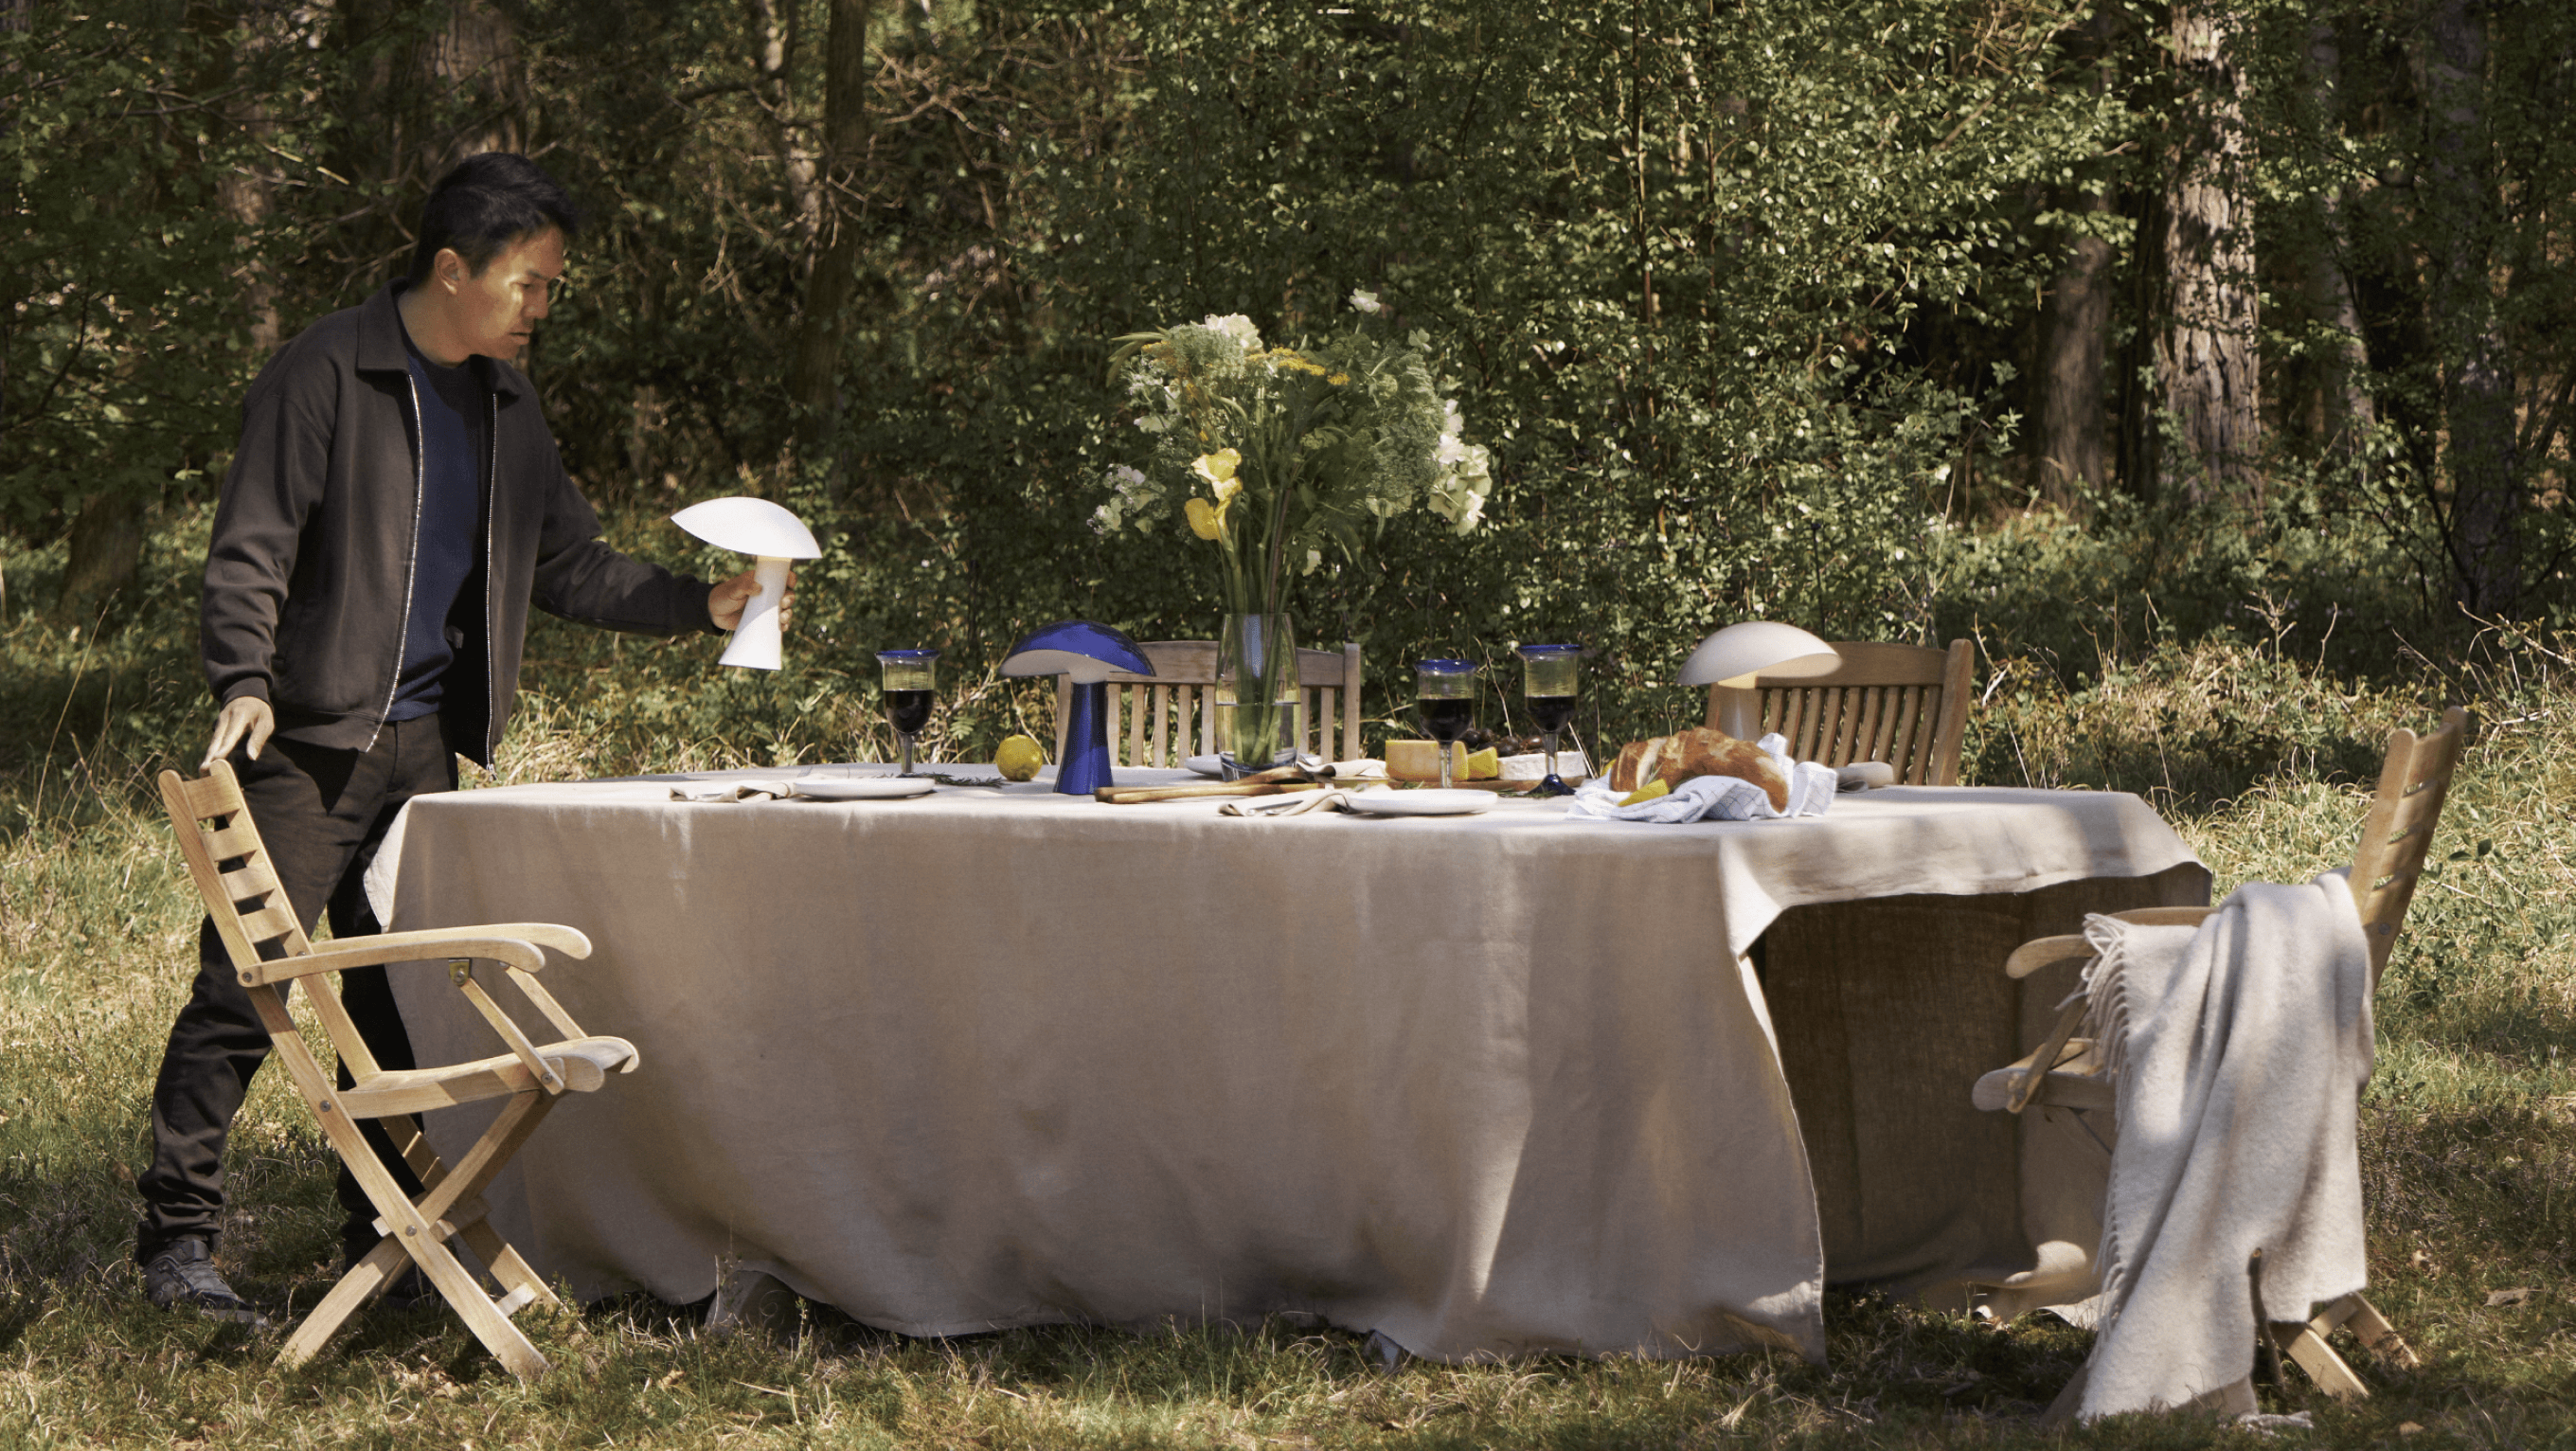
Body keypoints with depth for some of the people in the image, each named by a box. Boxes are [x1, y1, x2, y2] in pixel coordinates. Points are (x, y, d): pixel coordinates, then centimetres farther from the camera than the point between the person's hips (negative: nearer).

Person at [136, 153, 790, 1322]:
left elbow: (568, 565, 20)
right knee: (246, 984, -8)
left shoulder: (504, 403, 15)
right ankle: (177, 1235, -1)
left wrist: (699, 607, 7)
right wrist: (245, 684, -25)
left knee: (399, 997, 9)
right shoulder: (327, 373, -8)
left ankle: (384, 1241, 16)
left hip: (425, 743, 7)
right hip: (310, 742, -7)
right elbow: (249, 551, -11)